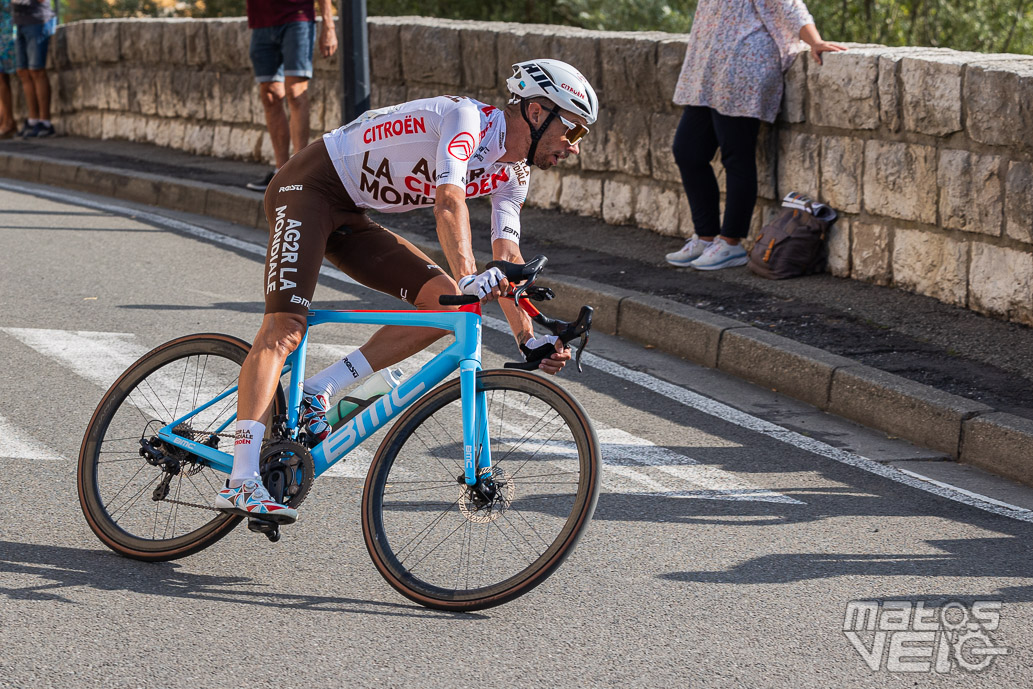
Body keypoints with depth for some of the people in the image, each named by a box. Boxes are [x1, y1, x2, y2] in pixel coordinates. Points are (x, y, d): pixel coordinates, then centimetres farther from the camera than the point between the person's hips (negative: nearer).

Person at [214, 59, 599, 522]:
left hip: (349, 219, 9)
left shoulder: (513, 175, 6)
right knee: (284, 329, -23)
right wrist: (467, 278, -50)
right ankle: (241, 483, -31)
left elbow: (507, 260, 3)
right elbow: (449, 201, -36)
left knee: (443, 300, -7)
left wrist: (528, 339, -9)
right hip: (310, 187, -9)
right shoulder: (470, 118, -21)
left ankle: (317, 391, -5)